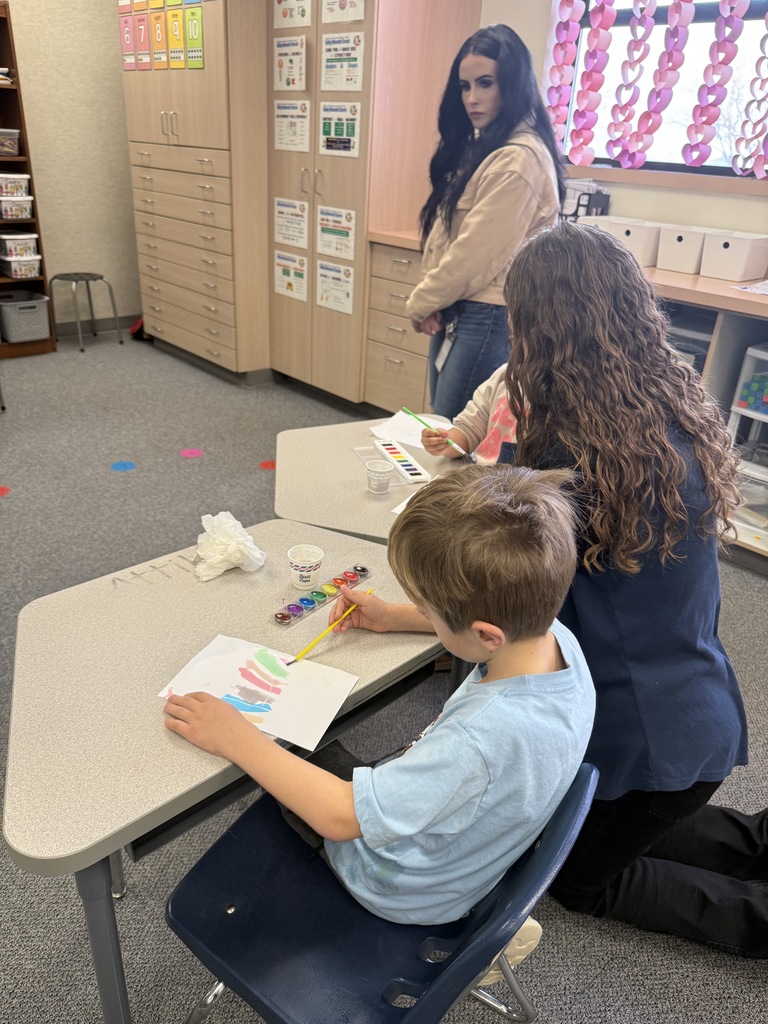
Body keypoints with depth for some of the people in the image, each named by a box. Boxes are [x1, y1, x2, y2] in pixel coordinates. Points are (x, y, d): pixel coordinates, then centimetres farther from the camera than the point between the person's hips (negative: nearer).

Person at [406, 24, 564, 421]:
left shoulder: (518, 159, -17)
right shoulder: (482, 146, 14)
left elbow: (477, 253, -19)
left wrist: (420, 302, -6)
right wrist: (432, 303, 0)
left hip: (489, 317, -9)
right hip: (457, 311, 10)